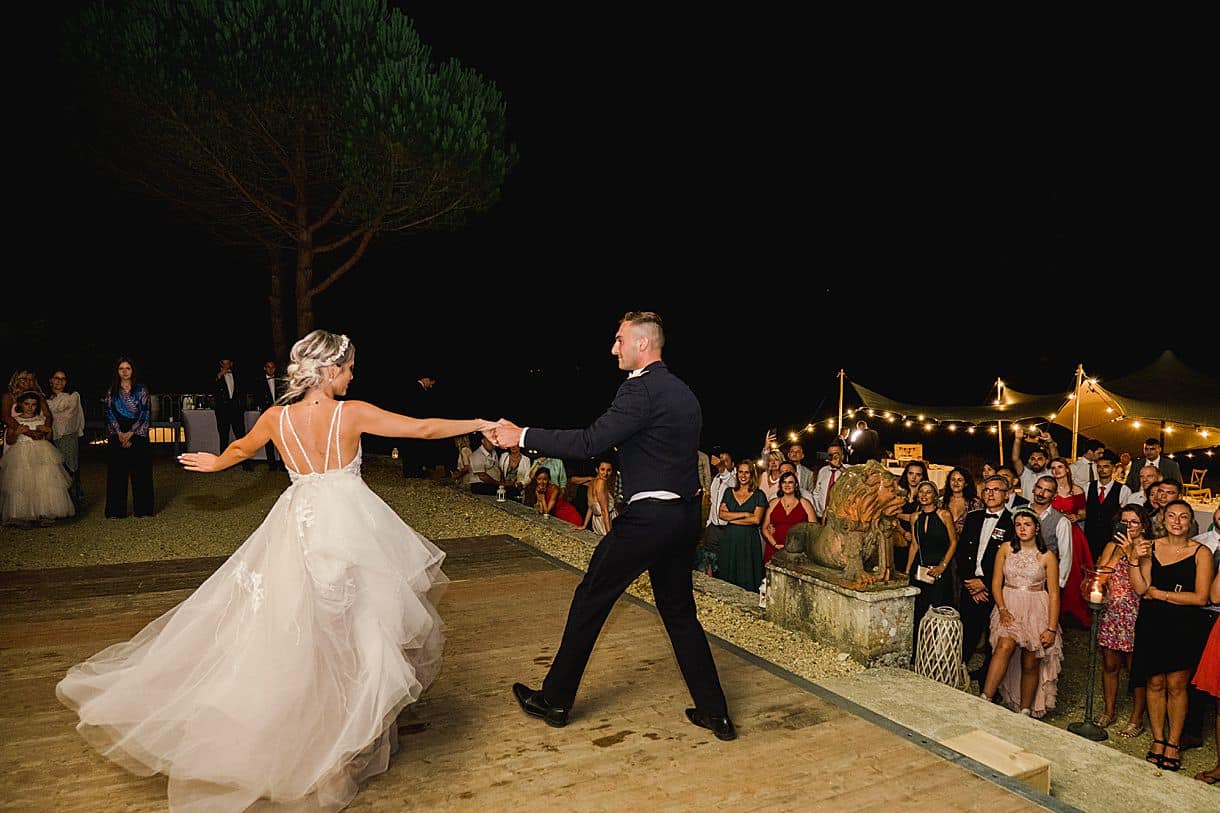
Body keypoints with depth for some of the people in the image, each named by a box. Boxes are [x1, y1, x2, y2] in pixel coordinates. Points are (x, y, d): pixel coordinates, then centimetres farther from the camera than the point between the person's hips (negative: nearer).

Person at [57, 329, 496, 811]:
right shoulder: (352, 413, -12)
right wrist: (480, 424, 0)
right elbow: (423, 428, -10)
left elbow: (241, 449, 20)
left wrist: (215, 463, 42)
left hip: (298, 525, 4)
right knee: (353, 623, 8)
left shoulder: (276, 417, -1)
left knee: (292, 626, 17)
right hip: (350, 524, -3)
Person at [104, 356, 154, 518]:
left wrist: (130, 433, -9)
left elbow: (145, 414, -2)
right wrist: (120, 434, -8)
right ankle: (116, 510, 8)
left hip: (138, 435, -1)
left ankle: (142, 508, 6)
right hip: (116, 436, 2)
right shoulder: (112, 391, 9)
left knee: (140, 472, -1)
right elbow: (110, 414, 5)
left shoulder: (141, 390, 3)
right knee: (117, 472, 2)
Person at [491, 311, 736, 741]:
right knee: (679, 612, 17)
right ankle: (714, 712, 20)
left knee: (590, 600, 6)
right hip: (685, 515, 9)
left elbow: (589, 442, -20)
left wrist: (523, 436, -14)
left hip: (648, 516, -9)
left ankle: (556, 698, 20)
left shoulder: (641, 388, -15)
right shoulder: (683, 392, 13)